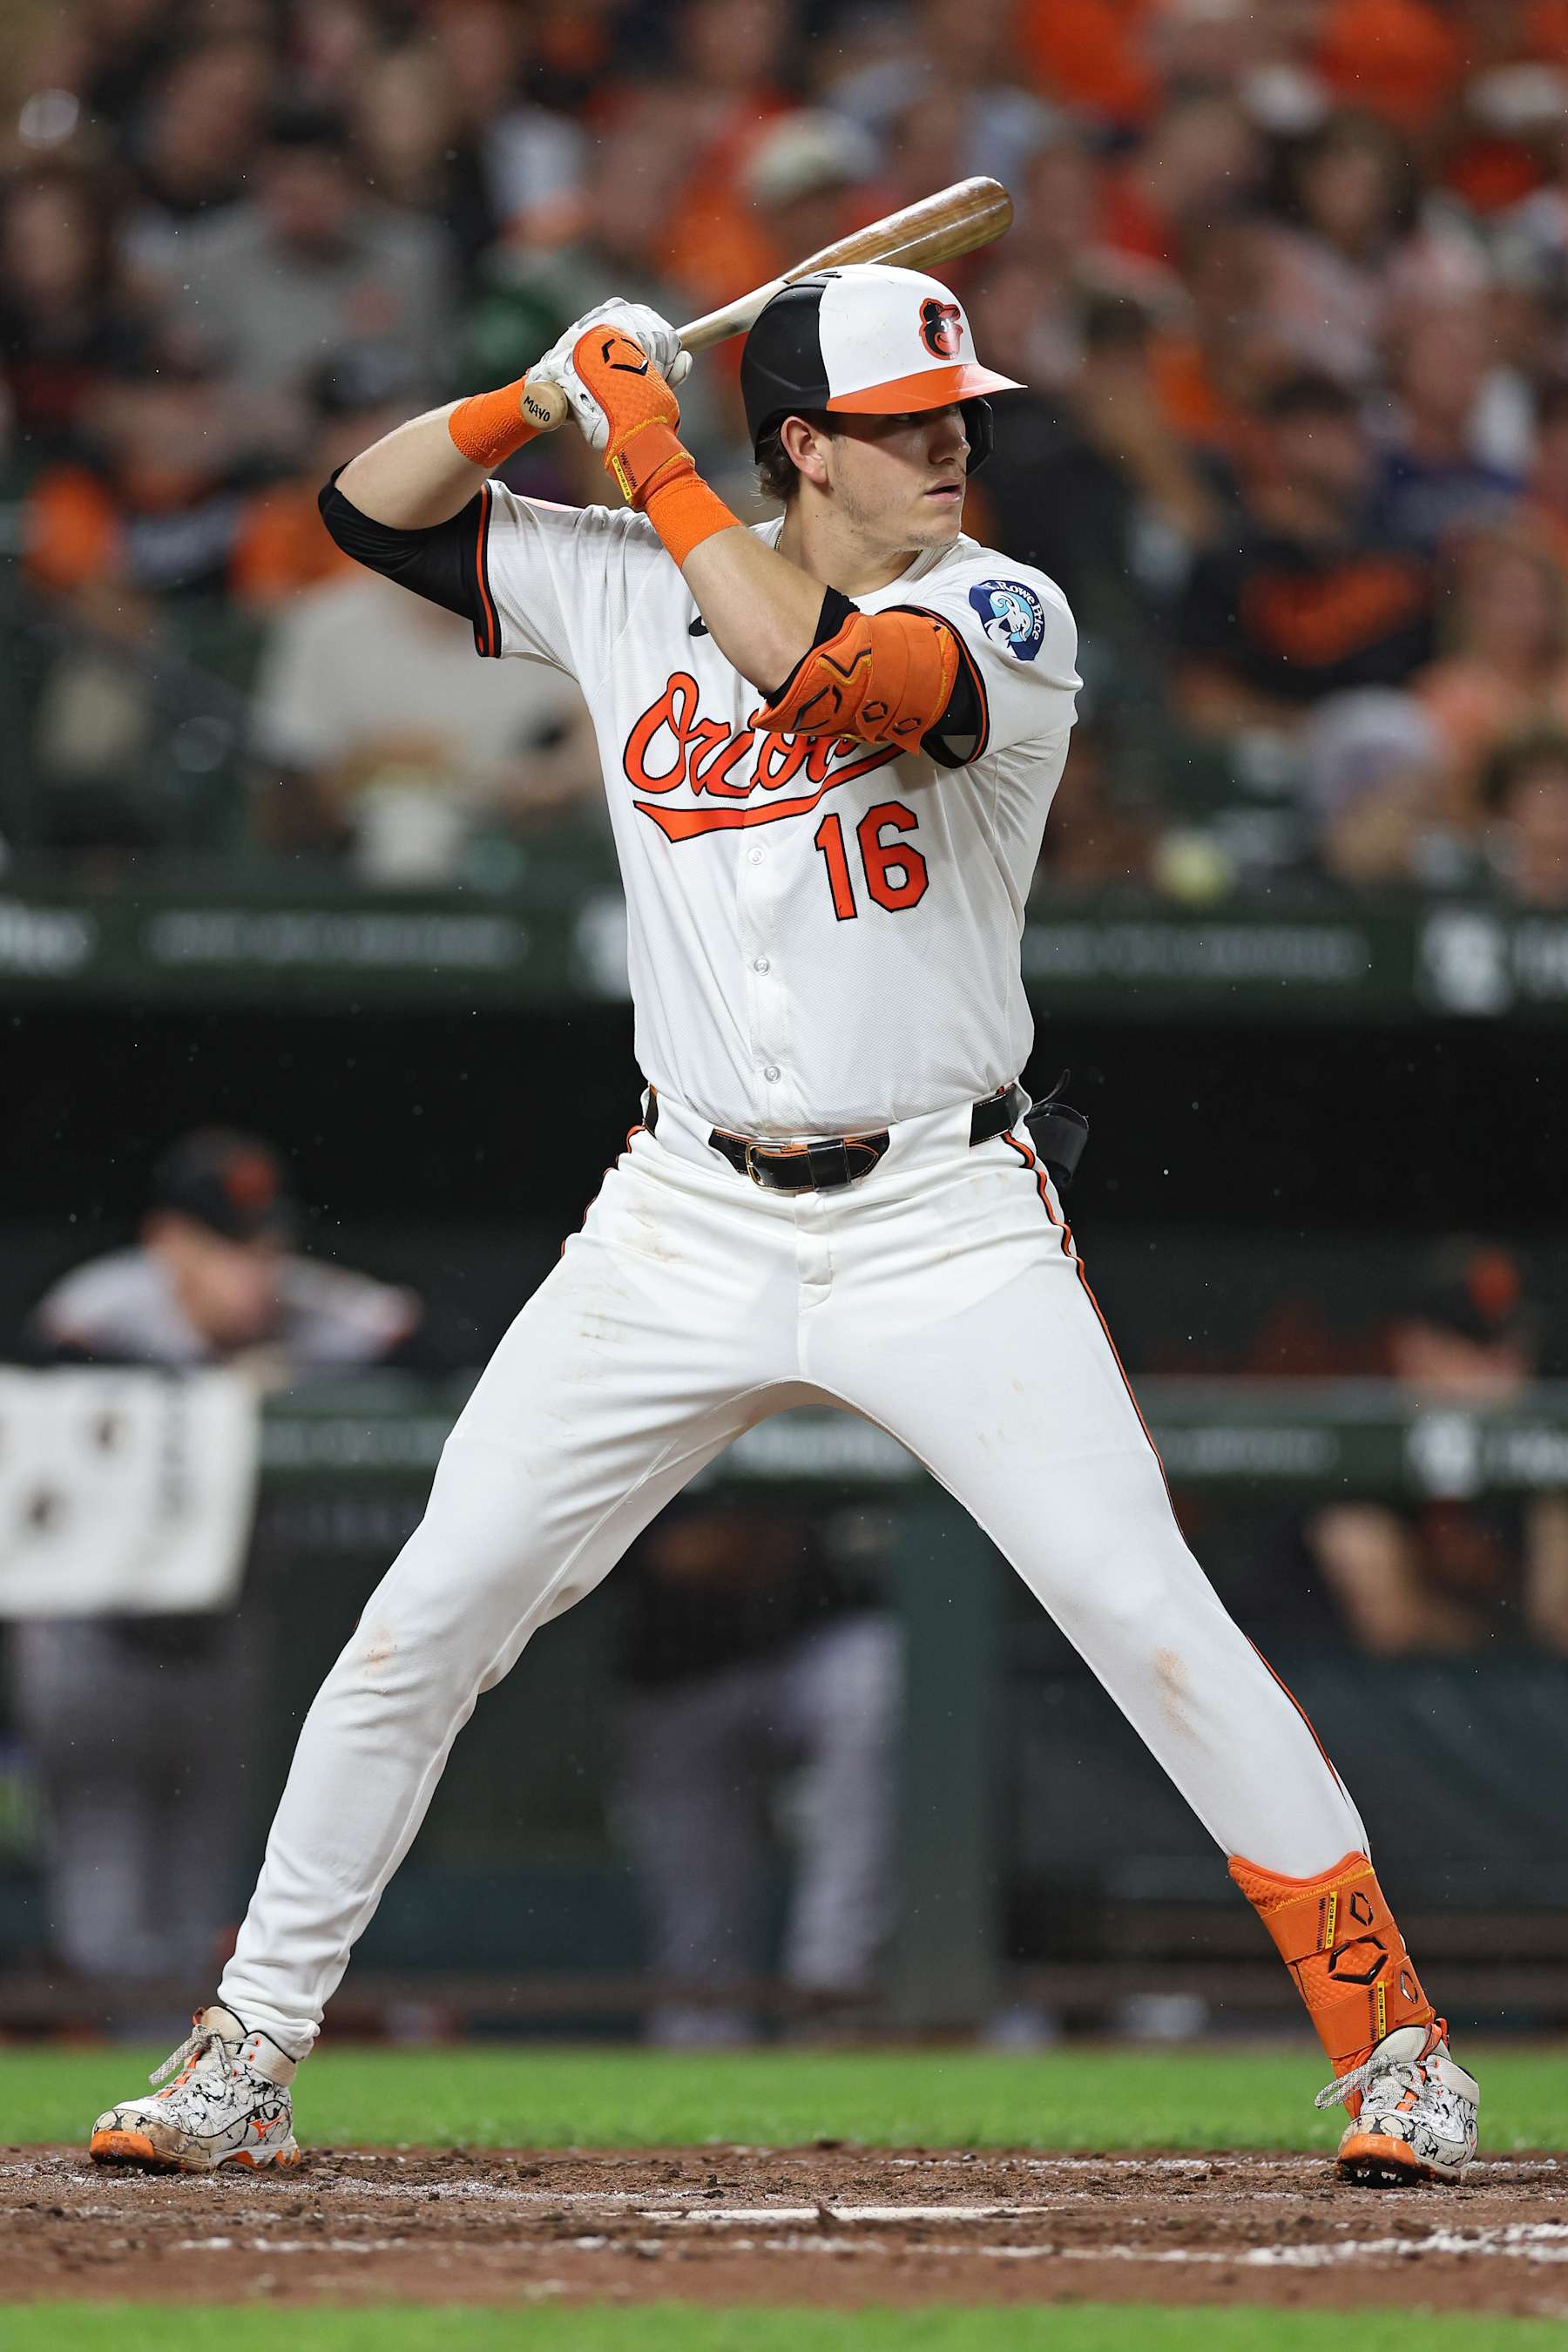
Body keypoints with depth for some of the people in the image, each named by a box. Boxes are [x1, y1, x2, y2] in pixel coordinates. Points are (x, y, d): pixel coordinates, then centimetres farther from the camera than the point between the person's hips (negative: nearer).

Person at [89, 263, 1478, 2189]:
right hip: (687, 1221, 3)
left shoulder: (1003, 619, -9)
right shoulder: (631, 585, 4)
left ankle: (1388, 2043, -2)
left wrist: (651, 464, -19)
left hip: (943, 1221, -3)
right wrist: (540, 401, -7)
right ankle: (246, 2059, 11)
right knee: (430, 1616, -1)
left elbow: (833, 676, -29)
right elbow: (371, 508, 10)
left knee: (1148, 1614, -12)